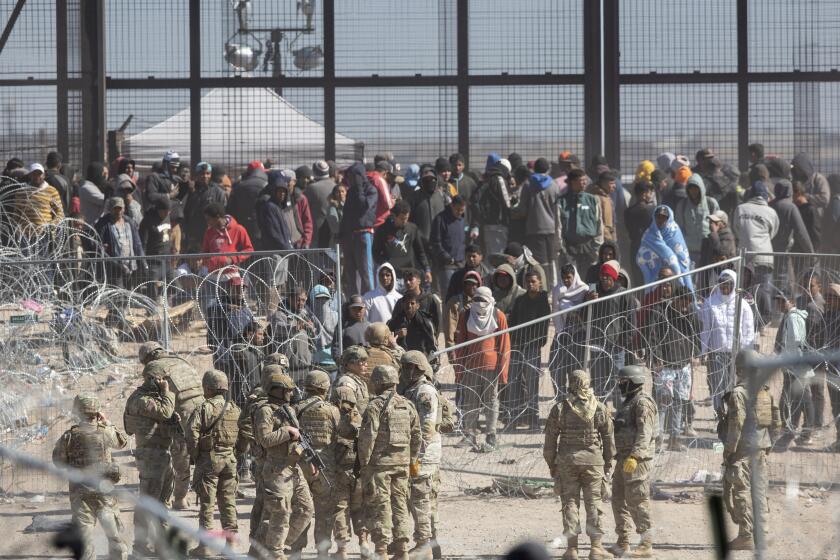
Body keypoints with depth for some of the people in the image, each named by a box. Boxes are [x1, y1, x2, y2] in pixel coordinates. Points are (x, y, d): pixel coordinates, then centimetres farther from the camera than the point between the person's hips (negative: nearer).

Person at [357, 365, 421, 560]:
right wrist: (412, 460, 22)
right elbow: (415, 435, 14)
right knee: (400, 504, 11)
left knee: (380, 506, -3)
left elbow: (367, 436, -16)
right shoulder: (407, 405, 9)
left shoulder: (375, 406, -11)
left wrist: (364, 462, -8)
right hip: (402, 461, 6)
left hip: (380, 462, -6)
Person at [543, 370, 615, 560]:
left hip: (567, 460, 0)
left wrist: (551, 465, 10)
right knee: (594, 503, 5)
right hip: (593, 460, 0)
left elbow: (550, 440, 1)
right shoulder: (600, 409, 0)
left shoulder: (559, 409, -2)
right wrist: (608, 463, 14)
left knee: (570, 503, 4)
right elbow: (609, 439, 4)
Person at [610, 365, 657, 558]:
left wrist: (635, 456, -29)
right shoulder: (628, 402, 20)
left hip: (636, 460, -10)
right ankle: (622, 544, 14)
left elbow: (645, 433, -21)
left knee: (638, 501, -9)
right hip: (623, 459, 10)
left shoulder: (643, 403, -12)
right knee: (619, 500, 10)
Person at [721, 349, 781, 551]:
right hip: (761, 449, 7)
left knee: (741, 491, -3)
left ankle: (745, 536, -5)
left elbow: (737, 423, -18)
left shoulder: (739, 393, -13)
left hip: (743, 449, -7)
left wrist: (729, 450, -12)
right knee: (760, 491, 12)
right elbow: (777, 423, 12)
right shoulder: (766, 392, 9)